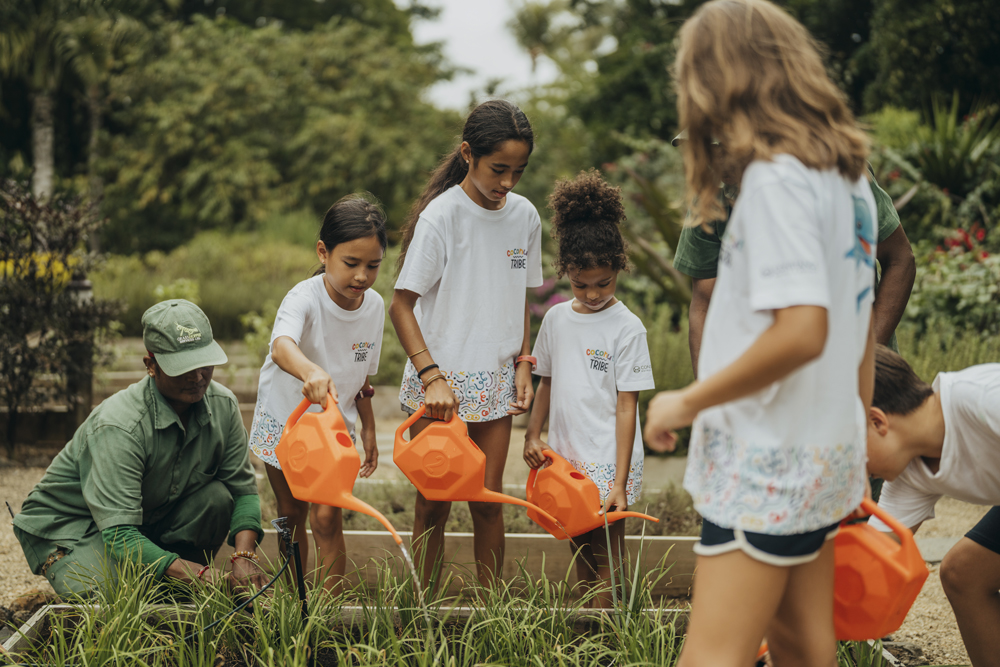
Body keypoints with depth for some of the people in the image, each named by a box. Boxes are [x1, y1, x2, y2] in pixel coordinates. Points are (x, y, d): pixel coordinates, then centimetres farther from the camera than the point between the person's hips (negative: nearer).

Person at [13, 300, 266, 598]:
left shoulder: (223, 405, -12)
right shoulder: (117, 426, -33)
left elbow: (243, 489, -6)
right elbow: (119, 535, -36)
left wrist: (244, 557, -26)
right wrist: (202, 575, -44)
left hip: (150, 519, 6)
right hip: (67, 525, -6)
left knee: (217, 497, -20)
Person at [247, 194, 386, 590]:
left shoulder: (374, 307, -11)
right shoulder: (304, 298, -27)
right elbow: (282, 347, -51)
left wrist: (368, 431, 9)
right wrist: (311, 371, -72)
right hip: (285, 418, -2)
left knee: (327, 518, -8)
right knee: (291, 516, 12)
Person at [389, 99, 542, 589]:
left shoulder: (525, 216, 4)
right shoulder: (441, 215, -12)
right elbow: (401, 305, -11)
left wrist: (523, 365, 7)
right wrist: (431, 376, -20)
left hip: (494, 382, 4)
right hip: (439, 381, -4)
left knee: (488, 502, 5)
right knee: (433, 504, 2)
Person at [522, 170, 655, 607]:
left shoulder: (627, 328, -10)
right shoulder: (557, 318, 5)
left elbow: (627, 407, -12)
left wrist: (620, 482, -16)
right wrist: (532, 435, 5)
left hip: (608, 461, -5)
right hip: (566, 457, 5)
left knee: (606, 560, -2)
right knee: (580, 555, 14)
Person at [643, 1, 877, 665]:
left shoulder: (776, 175, -17)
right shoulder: (847, 173, 11)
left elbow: (800, 331, -26)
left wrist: (688, 401, -16)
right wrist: (861, 420, 25)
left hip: (769, 462, -10)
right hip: (826, 453, 10)